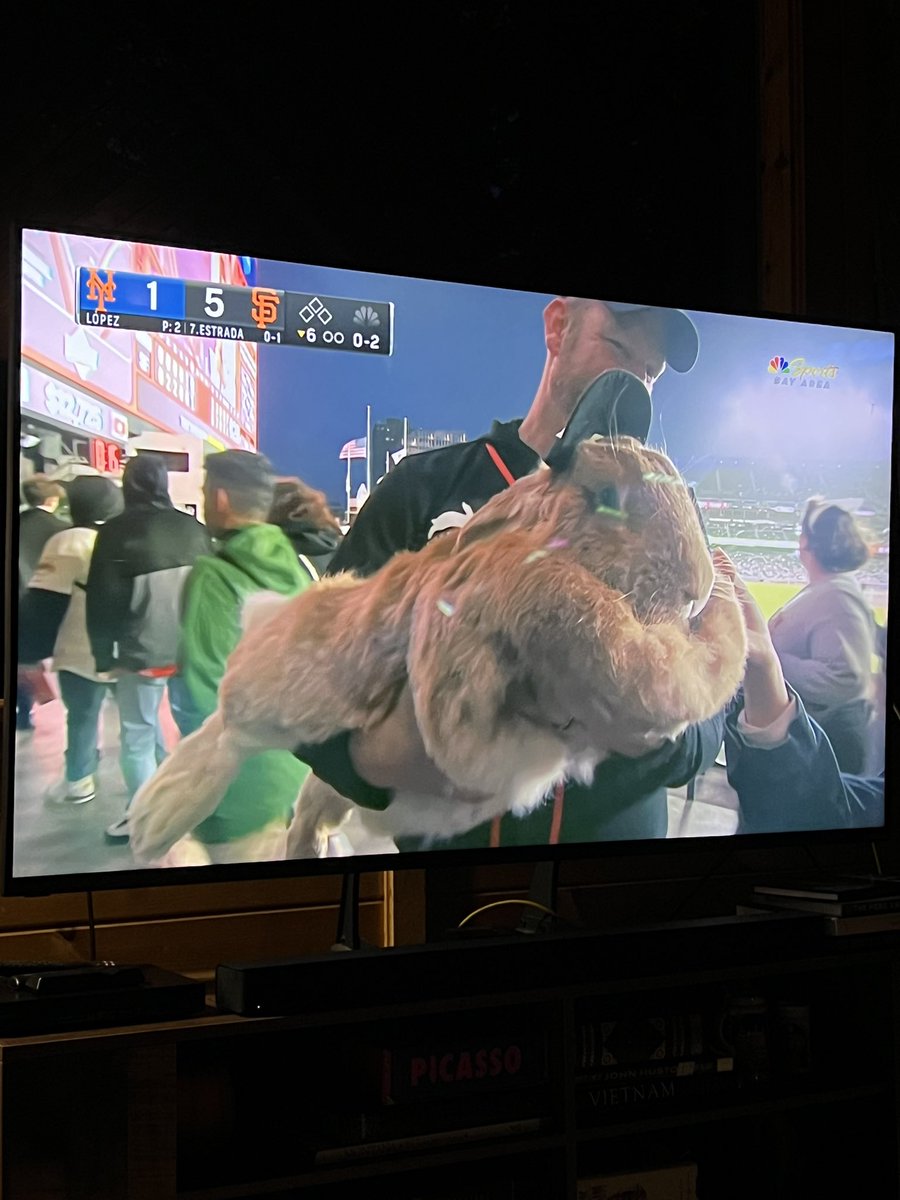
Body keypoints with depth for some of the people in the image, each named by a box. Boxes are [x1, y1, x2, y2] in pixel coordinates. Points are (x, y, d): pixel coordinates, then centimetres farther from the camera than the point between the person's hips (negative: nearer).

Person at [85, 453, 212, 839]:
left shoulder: (116, 532, -11)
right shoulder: (194, 529, 2)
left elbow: (103, 600, -9)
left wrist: (104, 655, -1)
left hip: (141, 652, -5)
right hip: (194, 648, 5)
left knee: (138, 735, 3)